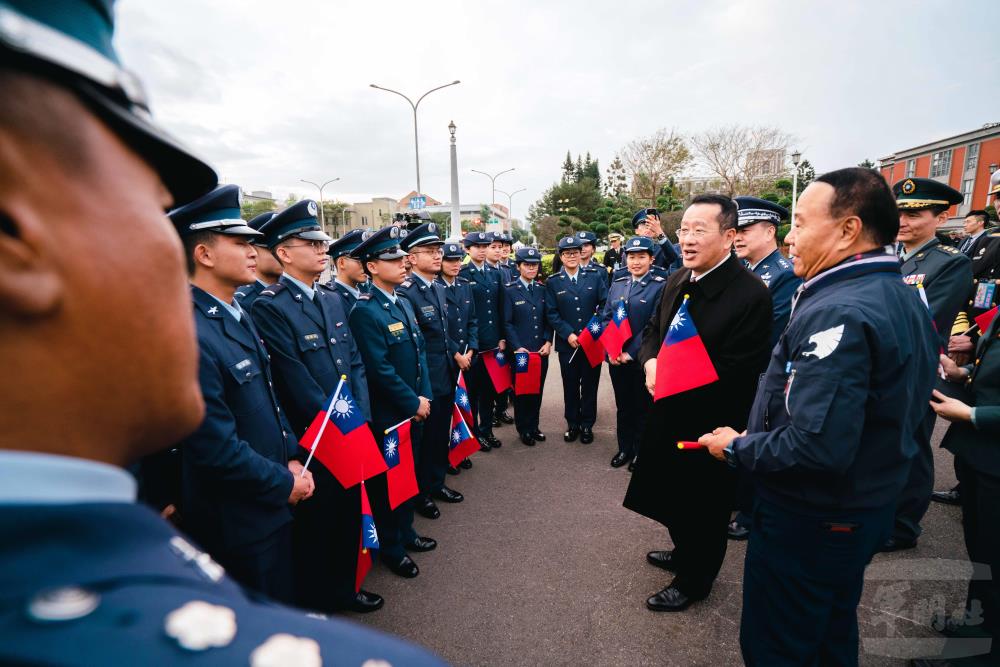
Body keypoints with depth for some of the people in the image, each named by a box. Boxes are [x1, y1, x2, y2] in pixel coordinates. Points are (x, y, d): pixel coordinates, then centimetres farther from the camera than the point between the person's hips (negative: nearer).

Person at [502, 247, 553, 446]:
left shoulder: (542, 290, 9)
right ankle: (523, 429, 23)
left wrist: (548, 342, -3)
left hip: (541, 350, 4)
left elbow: (548, 319, 10)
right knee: (521, 390, 7)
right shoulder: (509, 290, -3)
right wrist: (517, 347, -13)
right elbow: (507, 323, -7)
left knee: (537, 390, 11)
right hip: (521, 351, -4)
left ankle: (533, 426, 28)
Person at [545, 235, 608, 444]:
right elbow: (551, 313, -3)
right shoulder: (553, 282, 1)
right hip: (567, 343, 0)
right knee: (570, 386, 9)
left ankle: (587, 424, 24)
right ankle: (572, 424, 25)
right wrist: (568, 334, -12)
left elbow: (605, 304, 1)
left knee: (590, 384, 9)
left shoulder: (594, 277, 4)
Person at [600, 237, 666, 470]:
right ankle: (624, 448, 33)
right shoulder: (617, 285, 8)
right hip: (616, 359, 4)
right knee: (623, 406, 16)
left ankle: (640, 452, 28)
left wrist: (631, 353, -15)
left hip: (641, 359, -4)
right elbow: (606, 319, 8)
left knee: (642, 407, 10)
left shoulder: (660, 286, -8)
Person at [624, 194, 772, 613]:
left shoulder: (750, 294, -23)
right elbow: (652, 331, 9)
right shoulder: (677, 281, 1)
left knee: (703, 507, 15)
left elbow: (733, 373, -25)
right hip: (670, 414, 7)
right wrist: (651, 362, -11)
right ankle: (684, 553, 53)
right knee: (675, 495, 26)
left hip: (710, 424, -7)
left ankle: (694, 580, 40)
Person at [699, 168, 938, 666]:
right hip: (867, 504, 9)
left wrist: (736, 448, -18)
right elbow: (886, 410, 11)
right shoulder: (902, 297, 4)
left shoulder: (837, 312, -28)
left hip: (810, 519, -9)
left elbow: (816, 445, -35)